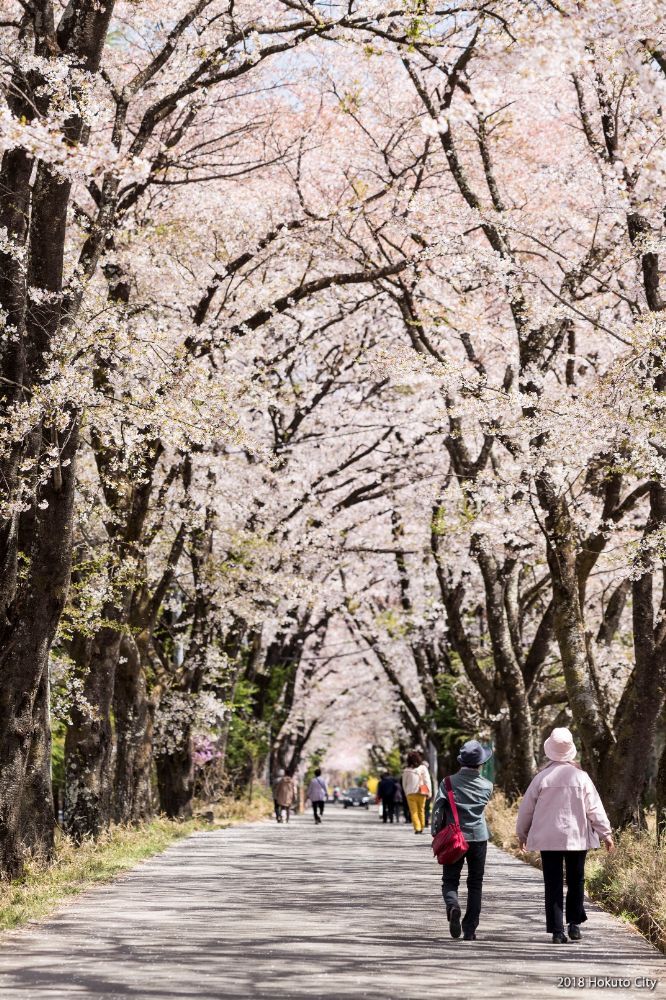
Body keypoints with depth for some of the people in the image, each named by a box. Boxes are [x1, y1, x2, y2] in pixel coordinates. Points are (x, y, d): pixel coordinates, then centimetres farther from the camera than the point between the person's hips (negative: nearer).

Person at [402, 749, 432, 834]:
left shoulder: (406, 770, 2)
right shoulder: (423, 768, -3)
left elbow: (404, 783, 9)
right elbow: (427, 781, -4)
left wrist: (406, 793, 18)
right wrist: (429, 792, 0)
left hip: (410, 793, 0)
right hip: (421, 793, 0)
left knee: (413, 811, 4)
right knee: (421, 810, 13)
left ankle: (417, 828, -8)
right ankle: (421, 827, 17)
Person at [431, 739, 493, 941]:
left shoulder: (449, 783, -9)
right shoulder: (487, 786, -4)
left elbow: (437, 811, -7)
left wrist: (436, 835, 4)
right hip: (479, 838, 1)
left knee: (450, 880, 10)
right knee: (475, 884, 9)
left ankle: (453, 906, -22)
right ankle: (470, 930, 7)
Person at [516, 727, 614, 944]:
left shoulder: (541, 778, -4)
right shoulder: (580, 777, -6)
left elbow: (526, 808, 3)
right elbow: (595, 808, -5)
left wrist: (522, 834, 18)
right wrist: (606, 833, 3)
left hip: (548, 839, 0)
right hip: (576, 837, 0)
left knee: (553, 885, 4)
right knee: (576, 881, 14)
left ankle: (557, 930, 1)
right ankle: (574, 924, 9)